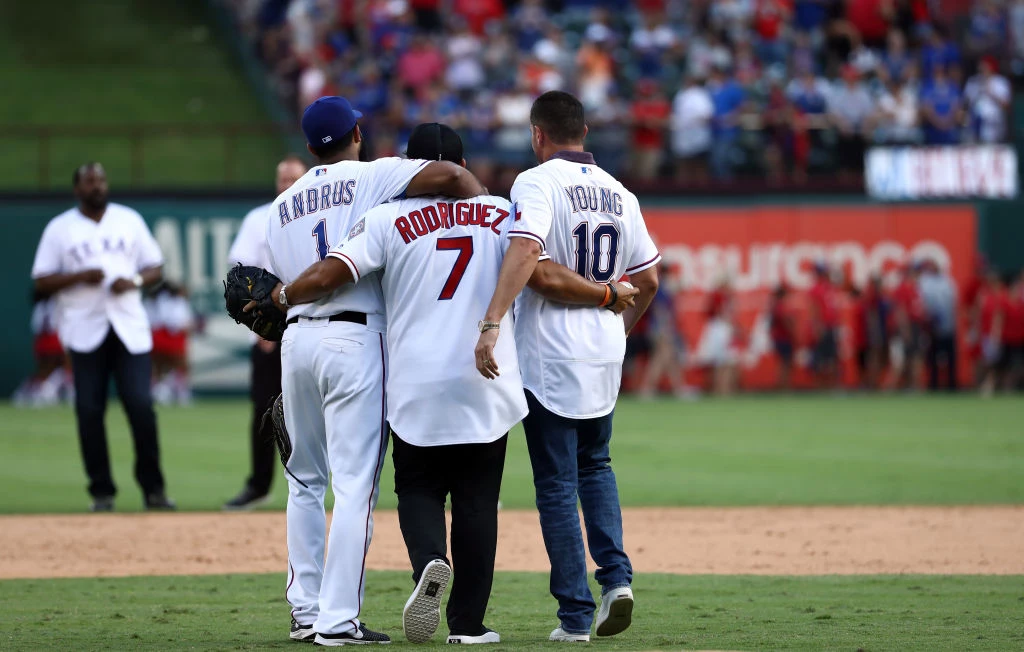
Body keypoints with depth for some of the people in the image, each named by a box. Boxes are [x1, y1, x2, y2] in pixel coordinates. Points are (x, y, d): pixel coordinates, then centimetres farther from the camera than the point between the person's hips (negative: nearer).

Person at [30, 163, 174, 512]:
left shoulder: (129, 220, 12)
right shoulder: (59, 229, 6)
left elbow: (155, 267, 13)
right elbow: (41, 282, 2)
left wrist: (134, 281, -8)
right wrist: (79, 276, -14)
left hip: (129, 326, 1)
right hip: (84, 330, -1)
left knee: (141, 405, -8)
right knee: (89, 410, -3)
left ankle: (153, 488, 0)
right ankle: (101, 491, 5)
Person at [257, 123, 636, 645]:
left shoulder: (388, 219, 0)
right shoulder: (500, 215, 3)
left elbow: (326, 275, -8)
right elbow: (547, 277, -6)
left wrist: (279, 297, 9)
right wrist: (609, 296, 8)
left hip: (416, 387, -1)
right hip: (486, 387, 1)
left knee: (418, 488, 11)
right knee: (477, 499, 9)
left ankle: (429, 562, -20)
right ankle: (467, 622, 8)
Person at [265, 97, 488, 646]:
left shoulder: (281, 206, 17)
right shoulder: (369, 177, 1)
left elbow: (285, 284, 11)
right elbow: (450, 176, -12)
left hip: (297, 337, 5)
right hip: (354, 337, -5)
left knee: (306, 480, 17)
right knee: (354, 482, -5)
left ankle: (305, 611, 16)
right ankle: (337, 620, -10)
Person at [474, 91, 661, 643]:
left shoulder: (537, 183, -10)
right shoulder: (619, 194, 10)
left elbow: (525, 249, -27)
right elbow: (648, 279, 14)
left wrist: (492, 322, -35)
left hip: (549, 356, -6)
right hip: (605, 355, 6)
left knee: (557, 483, 1)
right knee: (594, 464, 23)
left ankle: (575, 614, -1)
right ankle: (616, 575, 3)